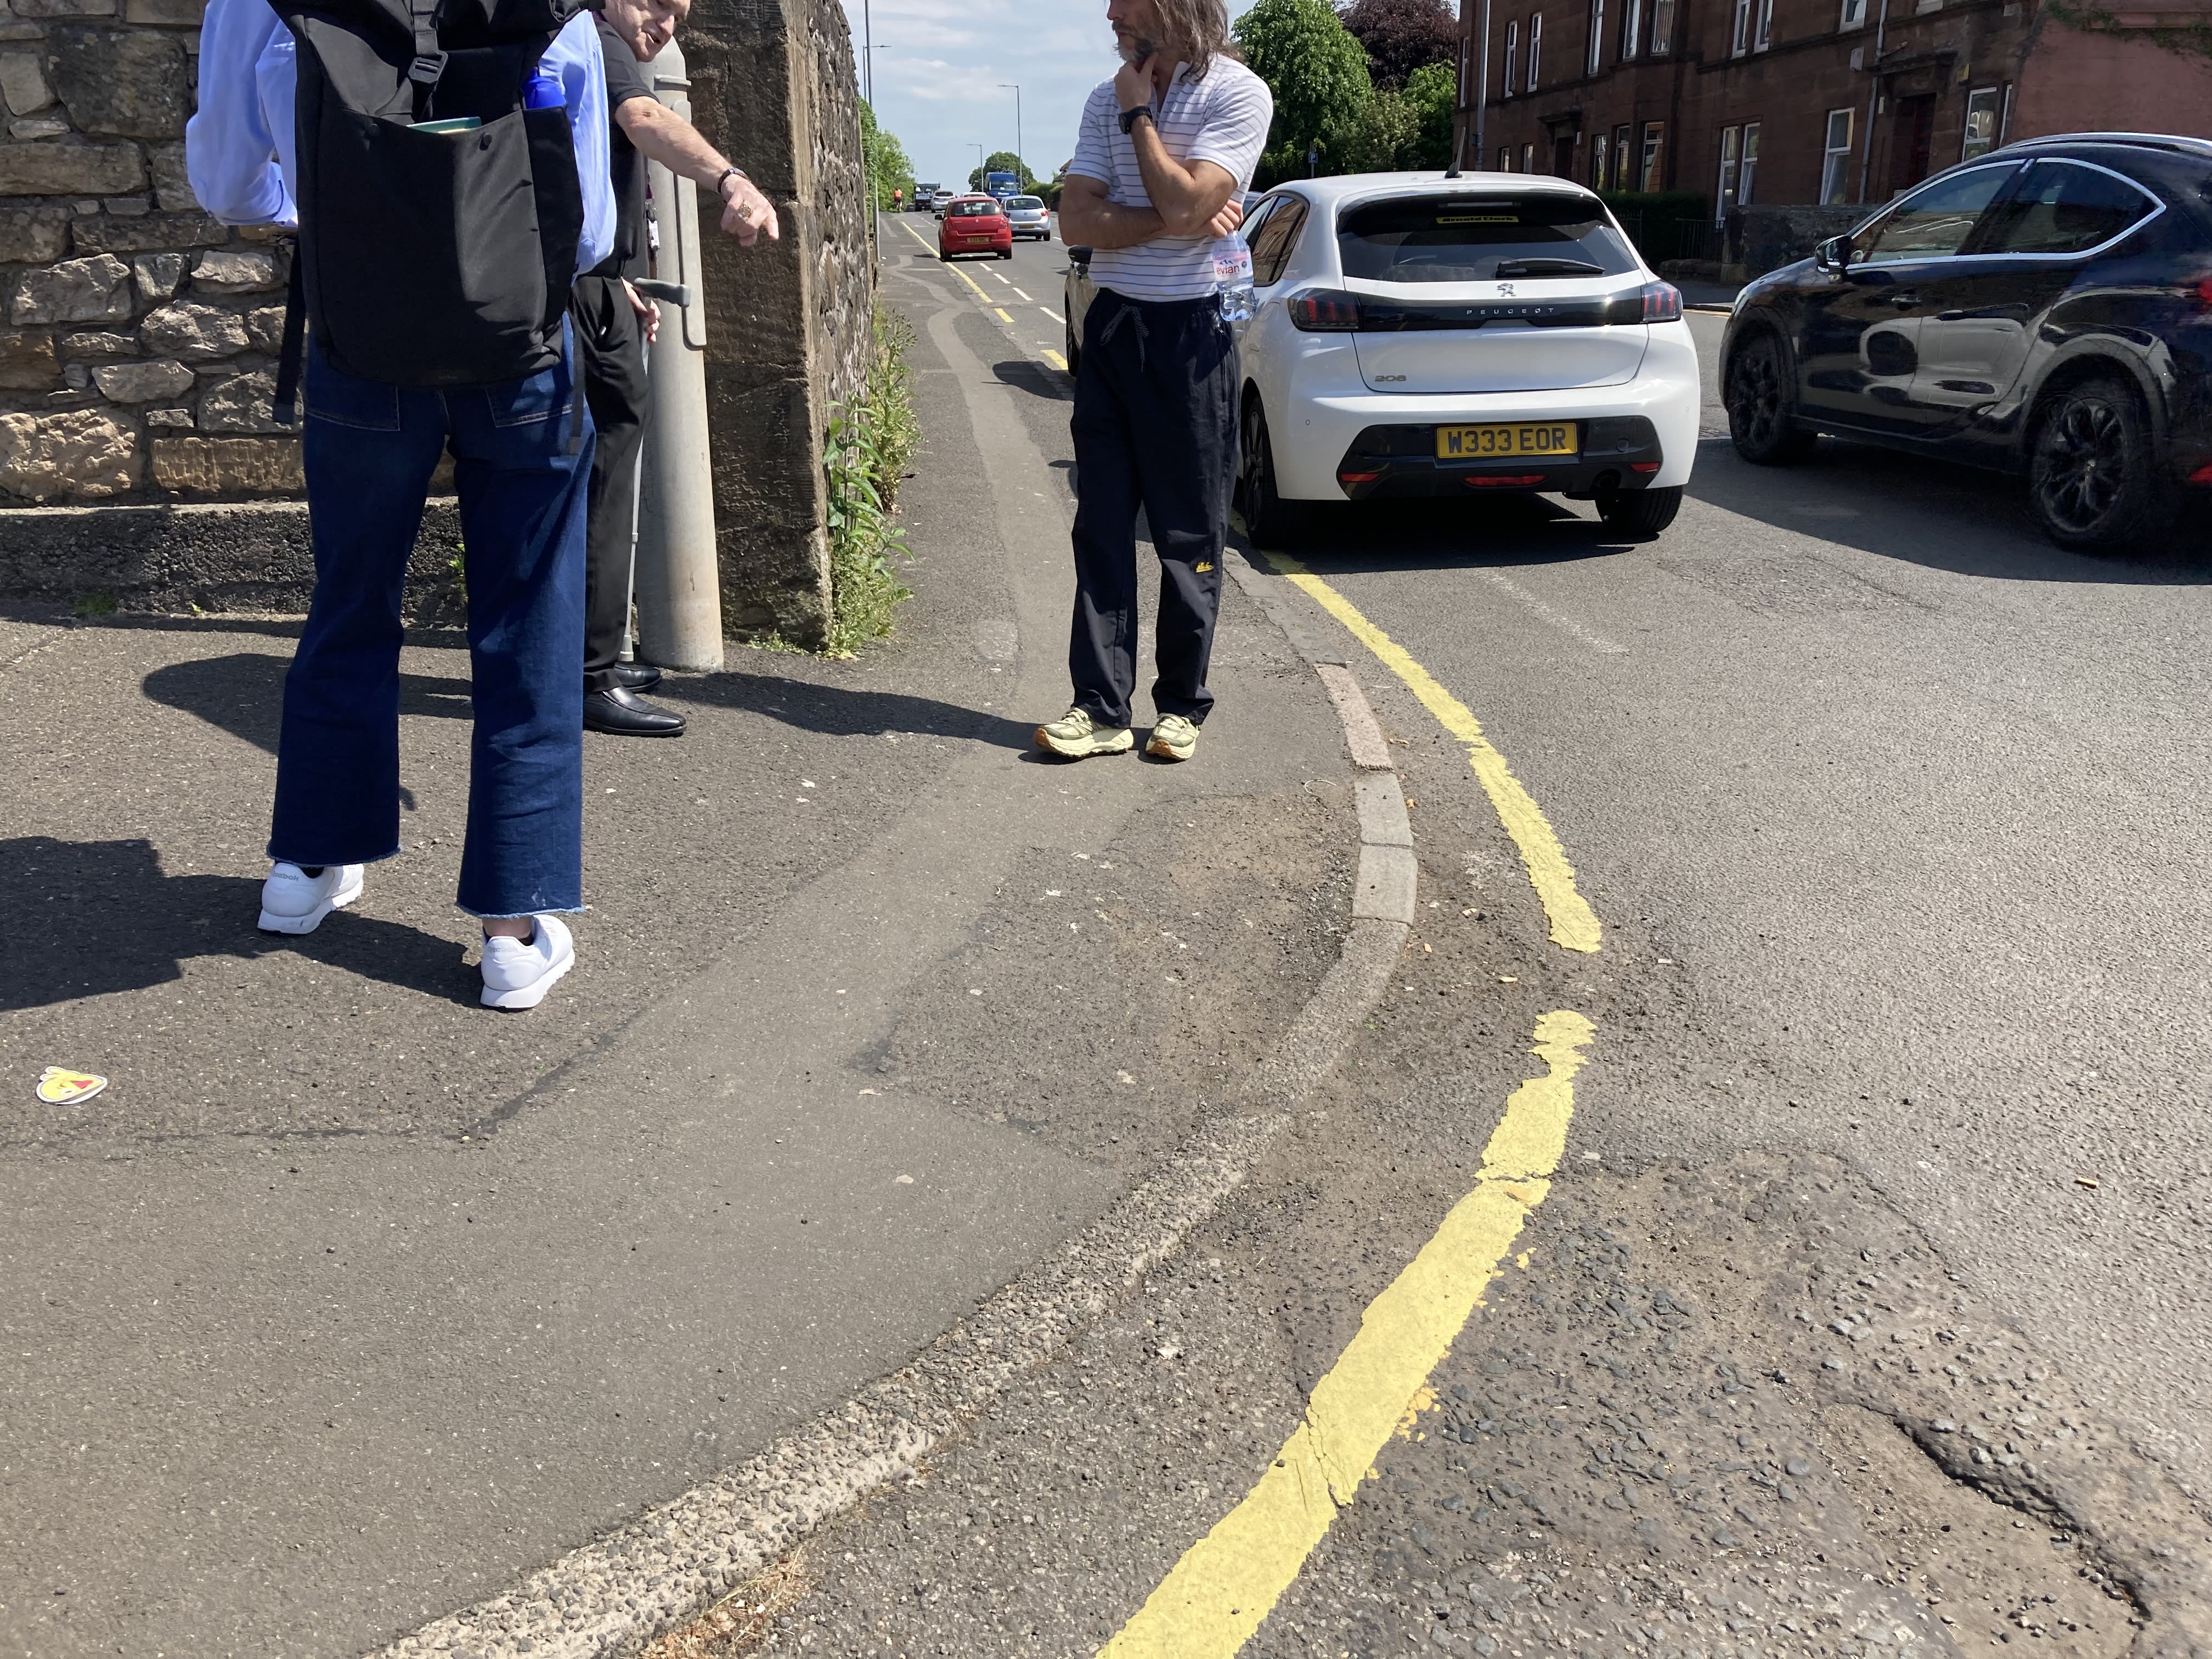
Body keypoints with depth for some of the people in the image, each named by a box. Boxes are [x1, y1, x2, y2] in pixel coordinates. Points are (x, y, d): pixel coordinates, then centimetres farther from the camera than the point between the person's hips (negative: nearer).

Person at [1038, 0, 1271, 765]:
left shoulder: (1238, 94, -7)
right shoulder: (1107, 100, 9)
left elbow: (1186, 202, -21)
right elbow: (1075, 221, -1)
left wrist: (1139, 113, -9)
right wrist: (1173, 221, -13)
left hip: (1188, 335, -5)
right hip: (1110, 327, 5)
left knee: (1189, 537, 2)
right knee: (1100, 528, 2)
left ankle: (1182, 706, 14)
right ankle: (1101, 709, 6)